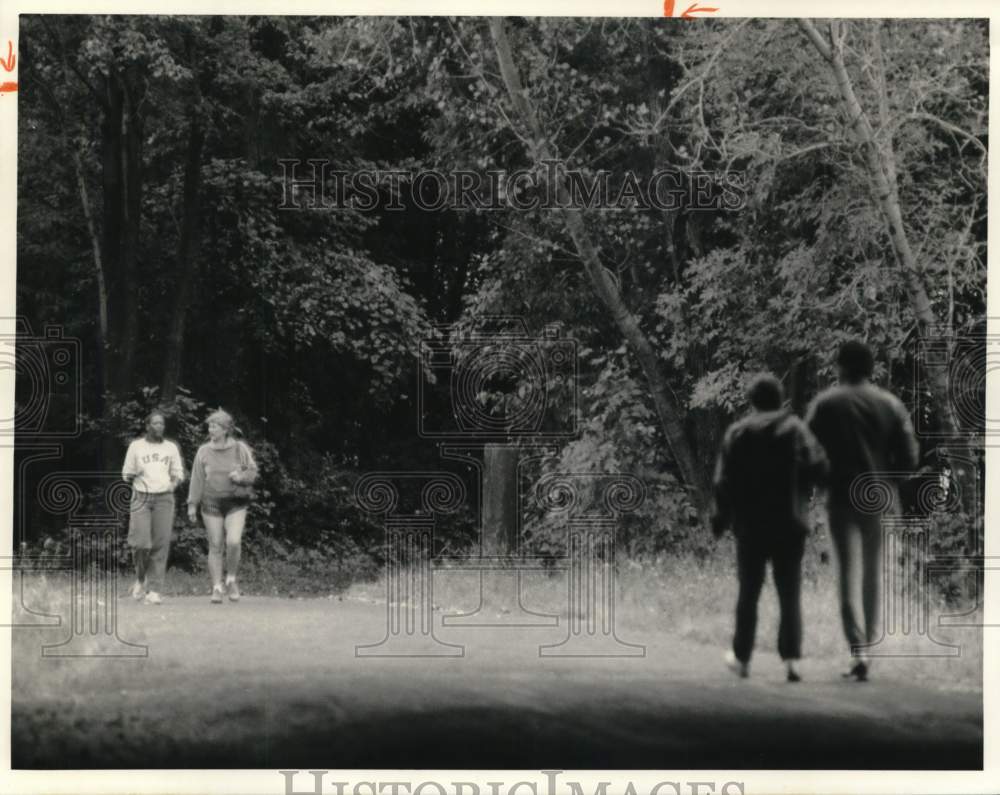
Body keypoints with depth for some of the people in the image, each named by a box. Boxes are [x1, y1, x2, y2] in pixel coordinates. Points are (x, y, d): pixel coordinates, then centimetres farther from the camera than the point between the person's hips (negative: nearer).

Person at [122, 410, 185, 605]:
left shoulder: (171, 448, 13)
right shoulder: (136, 446, 8)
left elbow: (178, 473, 15)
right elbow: (126, 474, 11)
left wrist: (174, 483, -6)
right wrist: (134, 475, -11)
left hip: (163, 498, 1)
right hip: (141, 497, -1)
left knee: (161, 544, -6)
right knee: (140, 542, -13)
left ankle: (154, 590, -4)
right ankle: (140, 579, 13)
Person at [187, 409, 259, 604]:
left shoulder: (240, 449, 1)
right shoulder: (204, 451, 4)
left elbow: (252, 472, 5)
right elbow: (197, 479, 6)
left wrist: (241, 477, -16)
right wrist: (192, 504, 3)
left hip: (236, 503, -1)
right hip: (212, 503, 1)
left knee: (233, 542, -17)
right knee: (215, 546, 0)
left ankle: (231, 580, 6)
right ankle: (216, 588, 8)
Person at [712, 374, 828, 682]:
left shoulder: (737, 433, -1)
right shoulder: (796, 429, -1)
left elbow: (724, 482, -4)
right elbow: (818, 467, -13)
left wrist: (721, 518, 6)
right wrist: (800, 490, 5)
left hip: (750, 526, 0)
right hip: (790, 526, 0)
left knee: (748, 594, 12)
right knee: (789, 596, 3)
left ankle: (742, 658, 18)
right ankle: (791, 659, -9)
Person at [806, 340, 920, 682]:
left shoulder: (826, 404, -4)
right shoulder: (891, 405, 2)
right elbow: (910, 458, 0)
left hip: (842, 498, -2)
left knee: (849, 575, -3)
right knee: (874, 575, 16)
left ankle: (858, 651, -15)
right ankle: (869, 644, 22)